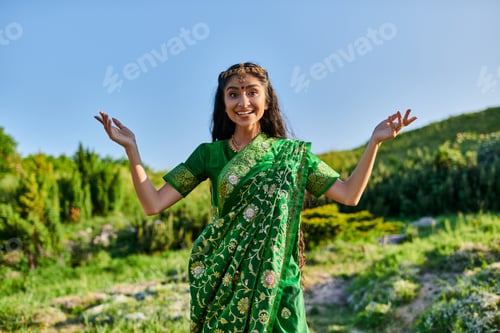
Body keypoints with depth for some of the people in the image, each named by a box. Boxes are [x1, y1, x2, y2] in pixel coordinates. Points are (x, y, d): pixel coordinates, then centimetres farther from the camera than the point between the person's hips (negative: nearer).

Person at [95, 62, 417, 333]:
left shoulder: (292, 152, 4)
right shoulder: (209, 153, 2)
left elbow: (349, 195, 0)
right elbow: (153, 204, -2)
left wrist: (374, 142, -7)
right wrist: (131, 148, -10)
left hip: (277, 284, 1)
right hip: (224, 283, 0)